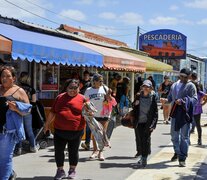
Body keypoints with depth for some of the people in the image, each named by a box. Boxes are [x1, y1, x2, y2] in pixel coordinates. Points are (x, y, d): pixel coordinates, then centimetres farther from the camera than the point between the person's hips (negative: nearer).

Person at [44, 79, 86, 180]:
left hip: (76, 131, -3)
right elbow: (53, 112, 16)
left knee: (73, 151, 9)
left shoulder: (82, 98, -1)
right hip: (59, 130, 3)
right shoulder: (60, 97, 10)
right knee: (58, 151, 4)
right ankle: (60, 171, 18)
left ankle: (72, 170, 25)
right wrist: (47, 124, 17)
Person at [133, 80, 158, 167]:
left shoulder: (153, 97, -2)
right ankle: (142, 156, 24)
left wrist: (153, 124, -8)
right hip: (138, 122, 2)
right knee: (139, 140, 7)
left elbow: (155, 112, -2)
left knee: (146, 140, -6)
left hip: (148, 123, -2)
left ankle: (144, 158, 0)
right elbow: (134, 108, 13)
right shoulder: (138, 96, 3)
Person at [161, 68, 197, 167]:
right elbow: (170, 98, 19)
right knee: (174, 134, 13)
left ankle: (182, 158, 1)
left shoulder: (190, 86, -2)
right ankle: (177, 152, 34)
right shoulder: (174, 85, 15)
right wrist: (165, 100, -4)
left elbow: (195, 99, -10)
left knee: (184, 136, -3)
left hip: (185, 113, -5)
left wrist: (183, 101, -24)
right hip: (175, 112, 5)